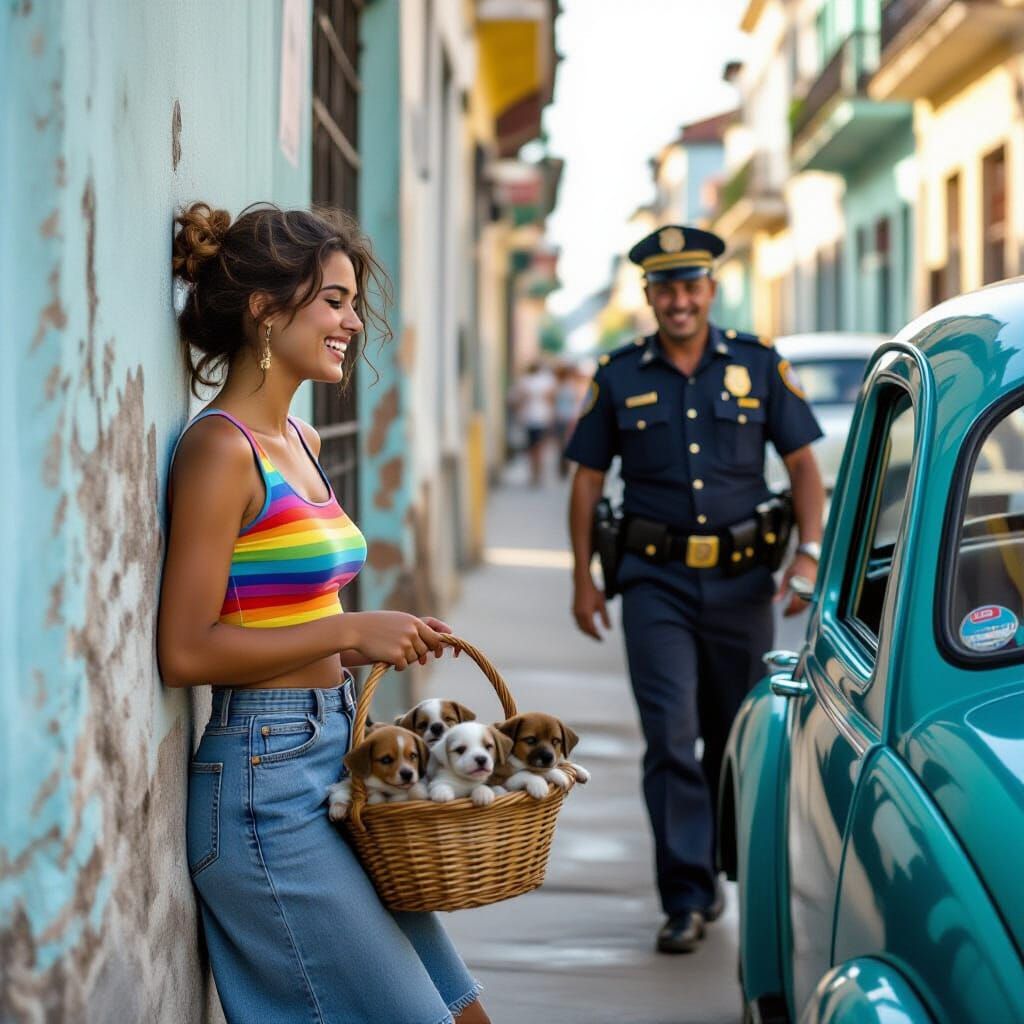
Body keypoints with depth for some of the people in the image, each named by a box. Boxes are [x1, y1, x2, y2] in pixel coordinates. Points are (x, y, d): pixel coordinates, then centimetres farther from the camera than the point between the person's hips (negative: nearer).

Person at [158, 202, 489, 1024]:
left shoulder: (300, 442, 13)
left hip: (336, 761, 9)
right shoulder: (220, 449, -14)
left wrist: (376, 640, 8)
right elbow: (187, 651, -18)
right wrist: (349, 630, -16)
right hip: (266, 779, -9)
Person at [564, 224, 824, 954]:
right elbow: (588, 478, 9)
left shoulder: (759, 365, 3)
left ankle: (708, 870, 29)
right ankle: (687, 899, -6)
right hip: (656, 578, -1)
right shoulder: (620, 376, 4)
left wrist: (810, 554, -7)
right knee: (671, 736, -9)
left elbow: (802, 463, 4)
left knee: (737, 737, 10)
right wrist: (584, 578, 5)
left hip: (742, 578, 1)